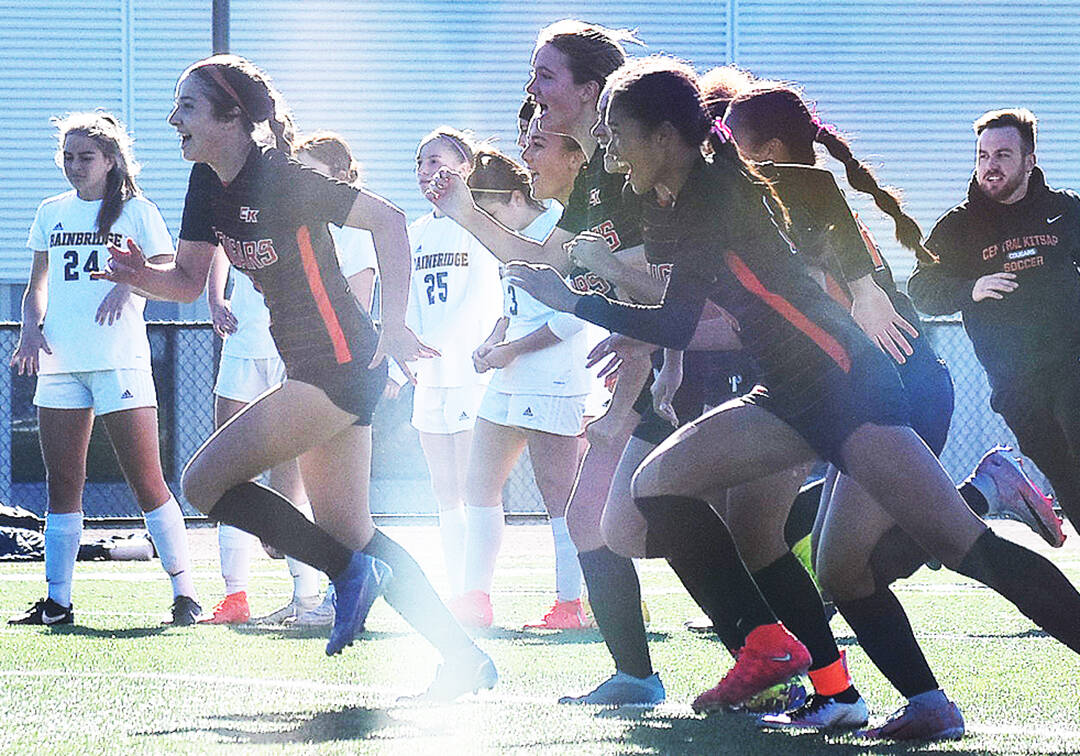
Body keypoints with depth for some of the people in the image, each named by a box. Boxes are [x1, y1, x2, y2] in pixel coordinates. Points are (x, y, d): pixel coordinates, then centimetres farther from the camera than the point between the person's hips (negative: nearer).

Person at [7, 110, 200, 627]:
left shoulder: (136, 211, 4)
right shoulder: (52, 213, 16)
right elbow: (37, 287, 20)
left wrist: (130, 284, -18)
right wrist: (31, 327, 1)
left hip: (120, 360, -4)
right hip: (59, 362, 4)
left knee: (146, 481, -8)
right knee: (62, 484, 5)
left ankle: (184, 592, -5)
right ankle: (56, 601, 8)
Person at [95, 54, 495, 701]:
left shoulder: (280, 179, -18)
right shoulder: (209, 185, 7)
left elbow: (388, 220, -19)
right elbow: (189, 280, 12)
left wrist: (395, 326, -22)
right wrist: (140, 276, -10)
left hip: (341, 361, -10)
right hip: (314, 372, 10)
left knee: (204, 481, -11)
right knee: (348, 534, 11)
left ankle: (352, 573, -5)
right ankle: (466, 659, 13)